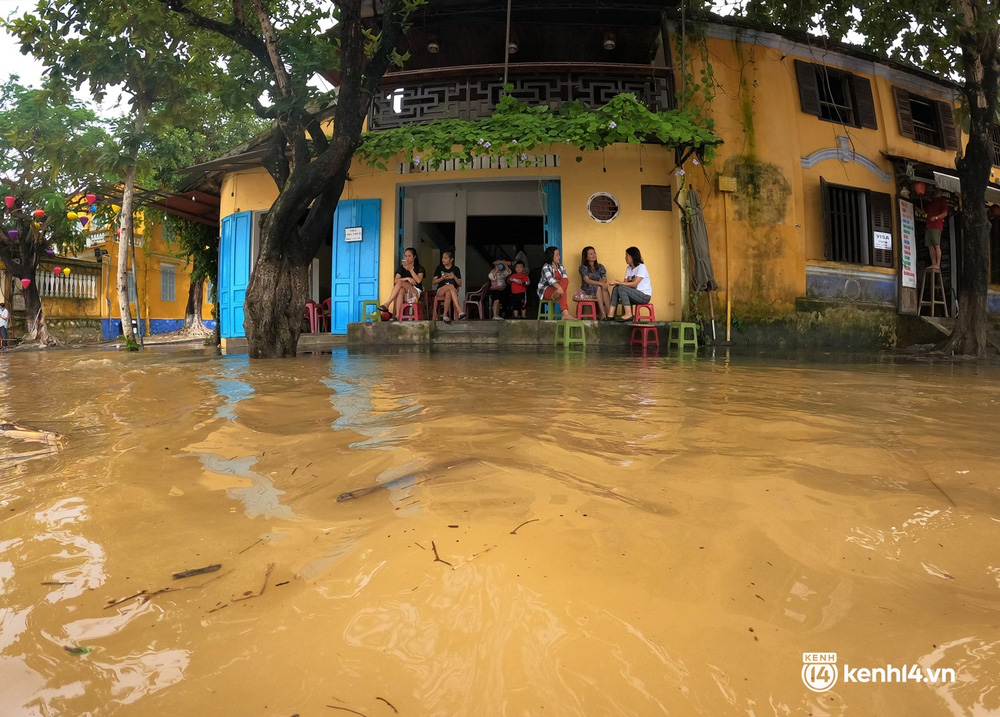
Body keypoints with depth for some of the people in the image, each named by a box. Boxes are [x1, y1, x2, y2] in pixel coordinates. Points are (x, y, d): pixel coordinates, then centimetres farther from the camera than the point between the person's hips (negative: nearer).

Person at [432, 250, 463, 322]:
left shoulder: (456, 269, 10)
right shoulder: (439, 268, 12)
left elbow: (460, 284, 6)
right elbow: (434, 282, 8)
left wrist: (454, 277, -12)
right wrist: (443, 278, -10)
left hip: (453, 291, 0)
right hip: (440, 291, 0)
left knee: (448, 293, -40)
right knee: (451, 286, -36)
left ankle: (445, 315, -39)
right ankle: (459, 310, -49)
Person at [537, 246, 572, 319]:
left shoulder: (561, 267, 15)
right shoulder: (546, 267, -9)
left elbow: (565, 279, -1)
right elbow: (550, 279, -28)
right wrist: (559, 287, -47)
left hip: (557, 289, 6)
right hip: (545, 291, -6)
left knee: (565, 280, -29)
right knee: (563, 292, -35)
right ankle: (565, 313, -49)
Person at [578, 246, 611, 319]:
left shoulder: (600, 267, 16)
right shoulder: (583, 267, 0)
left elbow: (605, 279, 3)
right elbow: (587, 281, -15)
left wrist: (603, 283, -22)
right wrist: (600, 283, -29)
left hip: (599, 290, 4)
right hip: (587, 290, -3)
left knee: (605, 289, -31)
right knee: (598, 287, -35)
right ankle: (603, 314, -44)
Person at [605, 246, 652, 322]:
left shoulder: (641, 267, -11)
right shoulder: (628, 268, 16)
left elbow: (634, 284, -21)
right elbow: (625, 283, 6)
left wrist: (618, 282, -22)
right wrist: (616, 282, -17)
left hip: (645, 296, -8)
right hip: (635, 295, 8)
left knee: (622, 288, -26)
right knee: (616, 288, -10)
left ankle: (628, 314, -25)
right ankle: (610, 315, -21)